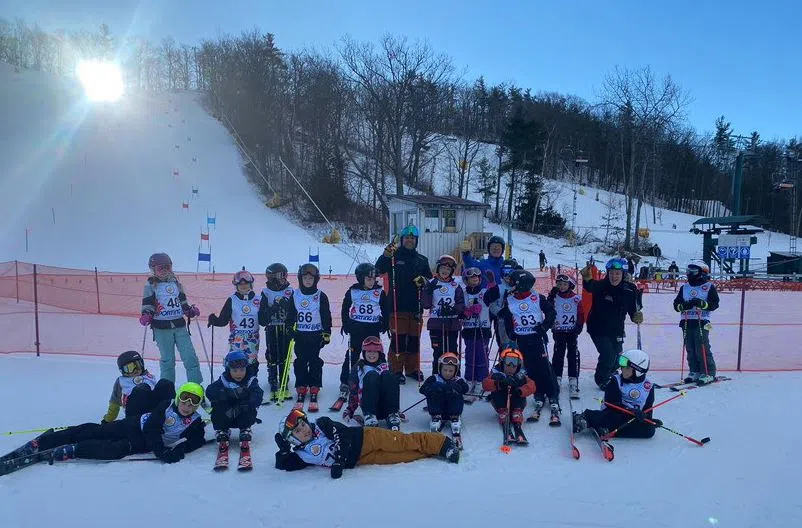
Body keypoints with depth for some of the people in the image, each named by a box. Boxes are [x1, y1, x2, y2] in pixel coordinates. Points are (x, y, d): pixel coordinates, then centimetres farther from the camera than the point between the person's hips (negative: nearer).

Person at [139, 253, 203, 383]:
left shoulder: (176, 283, 12)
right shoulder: (151, 285, 1)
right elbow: (147, 305, 0)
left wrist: (191, 311, 3)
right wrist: (146, 316, -17)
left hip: (180, 326, 3)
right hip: (162, 328, -3)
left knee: (190, 355, -1)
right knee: (167, 359, 4)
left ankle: (196, 384, 7)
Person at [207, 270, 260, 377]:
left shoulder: (257, 300, 3)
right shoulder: (232, 300, -1)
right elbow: (223, 320, -3)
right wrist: (213, 320, -21)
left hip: (253, 339, 2)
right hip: (236, 339, -2)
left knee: (252, 363, 9)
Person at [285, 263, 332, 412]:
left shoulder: (321, 296, -2)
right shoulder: (295, 295, 4)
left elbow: (326, 316, 0)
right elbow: (290, 314, 9)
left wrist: (327, 333, -3)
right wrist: (289, 329, 2)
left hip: (316, 335, -2)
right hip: (300, 335, 2)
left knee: (315, 362, 1)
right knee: (300, 362, 5)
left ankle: (314, 391, 9)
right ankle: (301, 390, 15)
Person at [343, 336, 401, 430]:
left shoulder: (386, 366, 19)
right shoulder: (358, 368, 16)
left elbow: (393, 387, 18)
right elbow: (353, 391, 14)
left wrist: (395, 409, 12)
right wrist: (350, 410, 6)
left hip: (385, 407, 2)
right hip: (368, 405, -1)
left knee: (388, 376, -24)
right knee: (372, 376, -26)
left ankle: (392, 415, -26)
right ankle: (369, 415, -31)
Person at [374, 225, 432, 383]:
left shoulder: (422, 260, 12)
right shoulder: (394, 256, 0)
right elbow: (379, 269, -16)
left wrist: (424, 281, -5)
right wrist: (386, 255, -33)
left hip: (416, 306, 4)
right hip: (397, 306, -4)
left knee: (414, 339, 11)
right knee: (398, 339, -3)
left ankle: (413, 369, 24)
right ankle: (396, 370, 8)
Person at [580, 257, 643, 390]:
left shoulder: (630, 289, -10)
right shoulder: (601, 286, -22)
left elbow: (633, 309, -2)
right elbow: (590, 286, -45)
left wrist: (637, 316, -24)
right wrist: (587, 279, -67)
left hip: (616, 330, 5)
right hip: (598, 328, -5)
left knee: (616, 357, 20)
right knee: (608, 355, -12)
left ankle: (610, 374, 55)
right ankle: (601, 380, 20)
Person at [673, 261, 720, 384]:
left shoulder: (709, 287, 1)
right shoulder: (684, 287, 15)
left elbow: (714, 304, -7)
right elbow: (676, 304, 10)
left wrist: (701, 303, -22)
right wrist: (684, 305, -10)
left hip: (701, 322, -5)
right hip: (687, 322, 5)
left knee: (703, 349, -7)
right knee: (690, 350, 8)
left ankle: (709, 373, 1)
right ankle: (694, 372, 17)